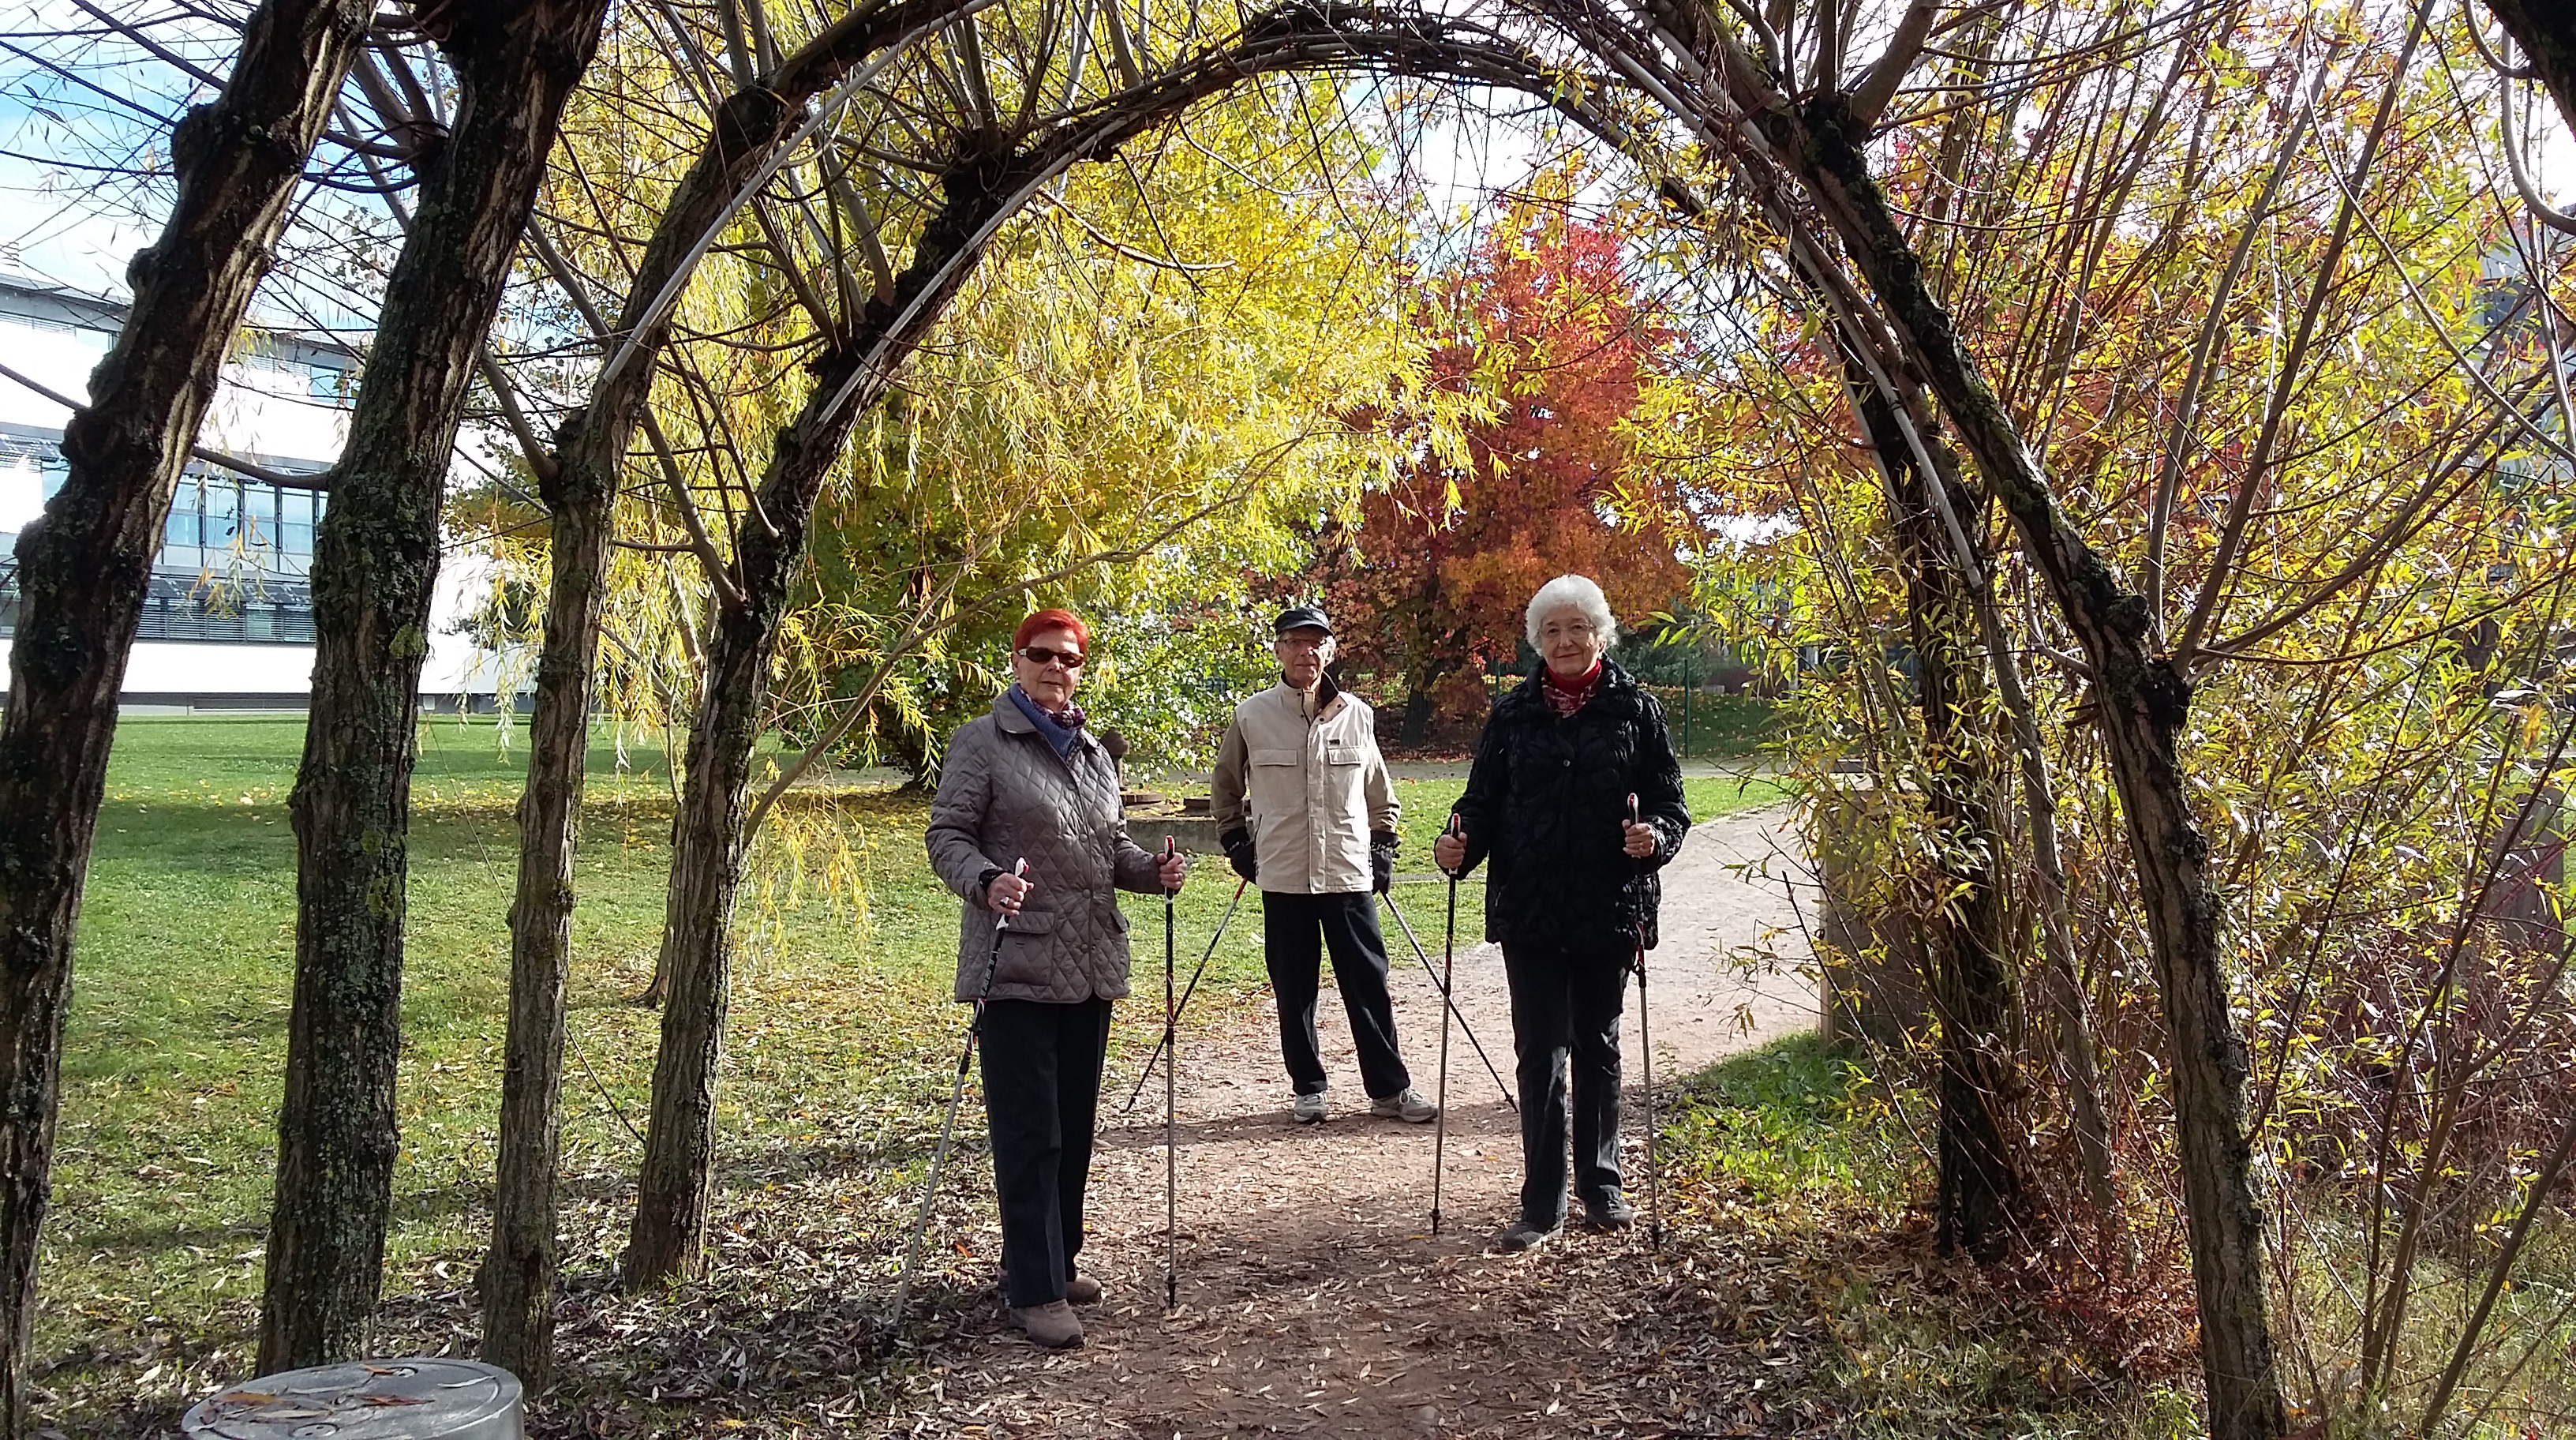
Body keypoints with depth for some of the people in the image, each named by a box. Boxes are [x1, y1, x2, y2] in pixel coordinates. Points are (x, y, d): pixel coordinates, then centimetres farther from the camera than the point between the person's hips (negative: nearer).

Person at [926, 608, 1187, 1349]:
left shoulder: (1093, 752, 15)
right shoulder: (982, 742, -4)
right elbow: (947, 836, -8)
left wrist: (1152, 869, 1)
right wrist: (986, 882, -28)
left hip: (1090, 967, 7)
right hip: (1017, 967, -6)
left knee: (1074, 1125, 14)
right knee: (1029, 1131, -6)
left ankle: (1055, 1258, 28)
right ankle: (1035, 1289, 1)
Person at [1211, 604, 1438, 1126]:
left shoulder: (1357, 714, 2)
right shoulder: (1251, 717, -2)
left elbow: (1379, 791, 16)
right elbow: (1226, 790, 13)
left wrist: (1383, 847, 10)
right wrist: (1237, 843, 7)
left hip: (1351, 874, 1)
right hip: (1283, 878, -1)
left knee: (1368, 986, 4)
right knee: (1294, 991, 7)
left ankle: (1390, 1087, 15)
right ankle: (1307, 1088, 21)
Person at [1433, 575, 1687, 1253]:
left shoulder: (1635, 708, 0)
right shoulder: (1512, 713, 4)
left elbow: (1669, 800, 1)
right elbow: (1483, 798, 4)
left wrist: (1657, 835, -21)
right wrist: (1460, 844, -15)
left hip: (1609, 909, 0)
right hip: (1529, 910, 0)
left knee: (1597, 1046, 14)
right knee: (1539, 1052, 0)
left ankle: (1600, 1185, 29)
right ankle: (1542, 1204, 7)